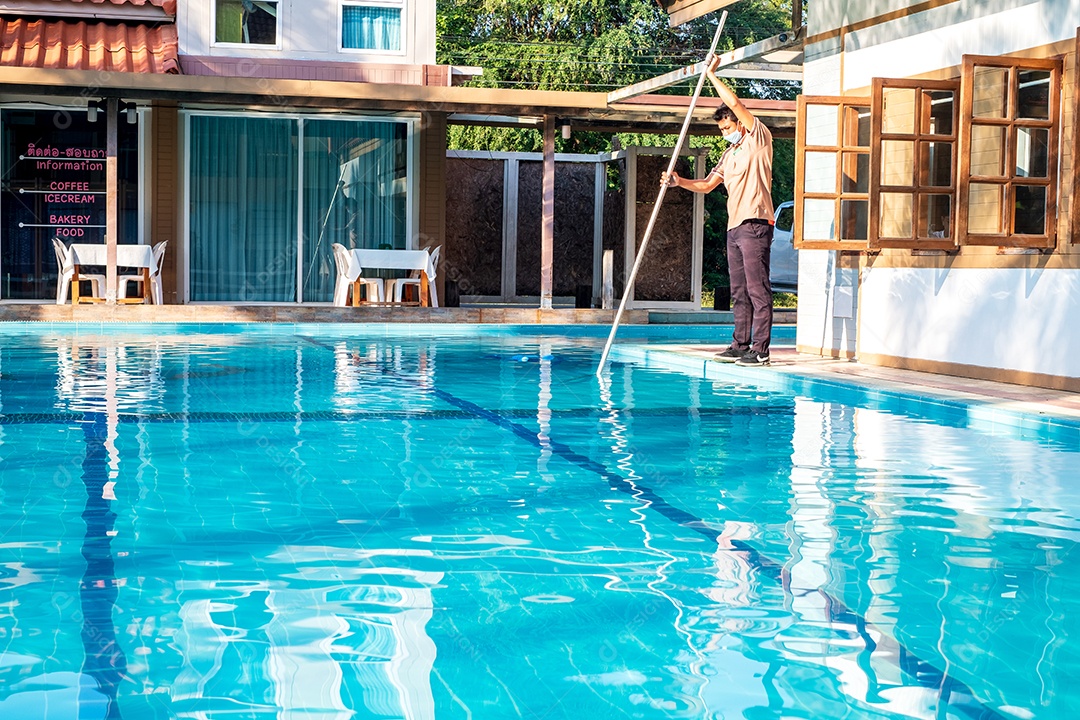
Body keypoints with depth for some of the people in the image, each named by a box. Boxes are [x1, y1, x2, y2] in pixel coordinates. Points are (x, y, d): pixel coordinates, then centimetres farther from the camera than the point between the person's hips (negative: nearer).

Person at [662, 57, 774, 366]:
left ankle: (760, 350, -11)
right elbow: (708, 184, 21)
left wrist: (712, 74, -5)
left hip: (755, 224, -9)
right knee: (739, 291, 9)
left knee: (757, 289, -10)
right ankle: (741, 345, 13)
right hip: (734, 226, 9)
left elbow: (735, 103, -12)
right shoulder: (729, 154, 22)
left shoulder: (758, 138, -2)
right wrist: (679, 182, 5)